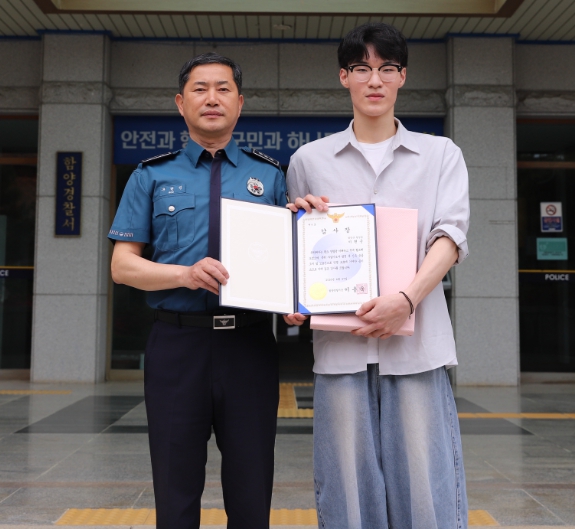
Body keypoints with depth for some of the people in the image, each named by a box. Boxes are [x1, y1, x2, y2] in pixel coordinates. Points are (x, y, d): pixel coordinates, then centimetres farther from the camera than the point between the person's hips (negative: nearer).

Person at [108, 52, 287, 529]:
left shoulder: (271, 176, 10)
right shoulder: (151, 177, 9)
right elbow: (122, 264, 4)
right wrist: (186, 274, -14)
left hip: (249, 344, 1)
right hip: (178, 342, 0)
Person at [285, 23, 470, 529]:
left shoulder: (441, 154, 11)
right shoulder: (309, 159, 13)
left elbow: (450, 236, -2)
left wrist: (406, 299, -18)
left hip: (416, 342, 0)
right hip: (341, 345, 1)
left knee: (425, 485, -1)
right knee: (349, 488, 4)